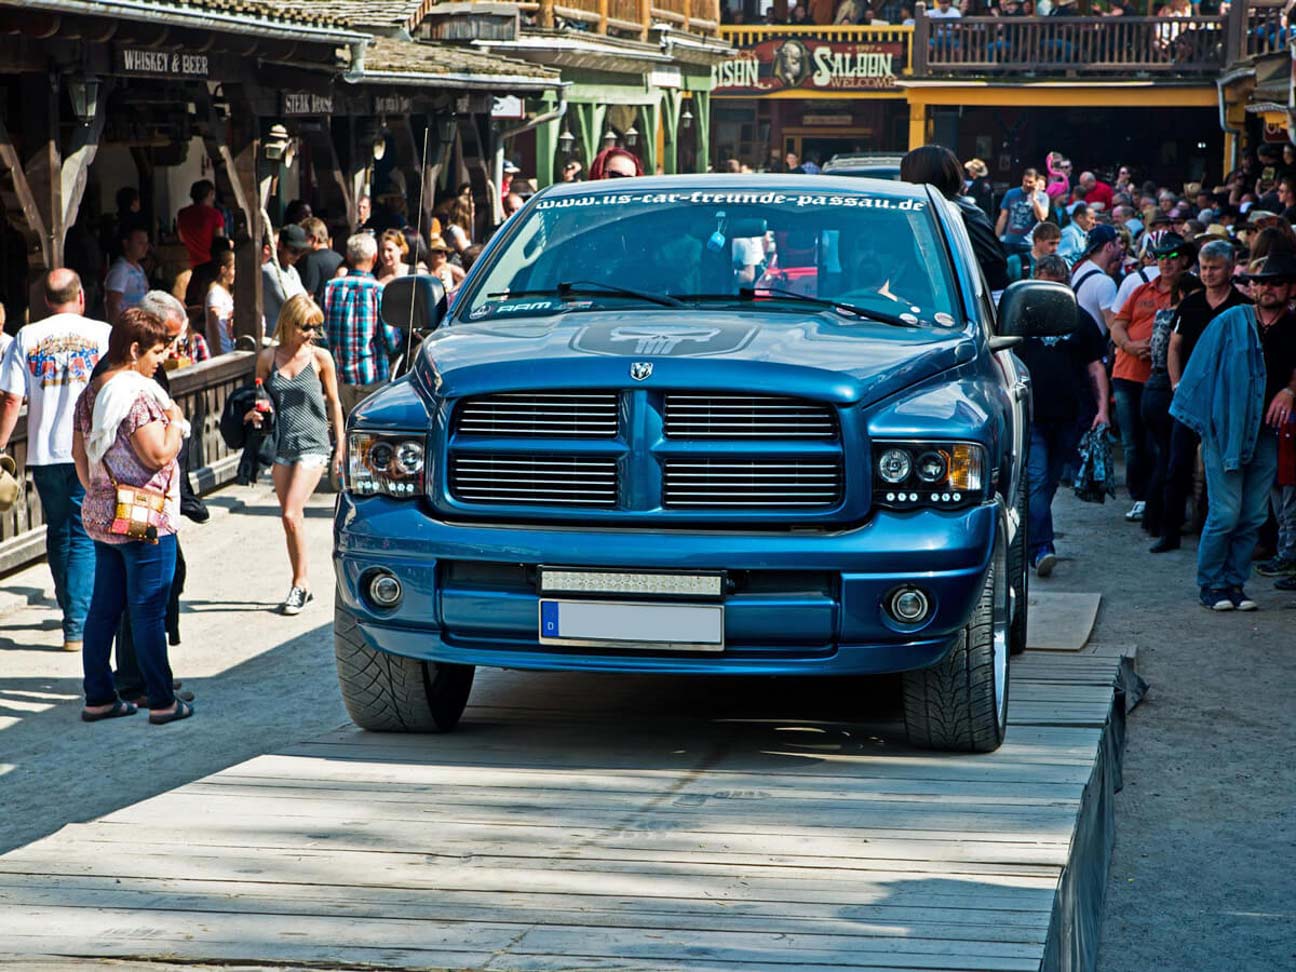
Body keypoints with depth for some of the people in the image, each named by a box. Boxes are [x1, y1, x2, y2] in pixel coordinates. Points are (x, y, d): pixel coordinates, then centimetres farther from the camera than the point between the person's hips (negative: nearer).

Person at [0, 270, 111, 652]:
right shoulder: (104, 334, -1)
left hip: (44, 453, 2)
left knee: (58, 535, 16)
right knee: (85, 537, 1)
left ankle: (72, 614, 28)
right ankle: (77, 624, -6)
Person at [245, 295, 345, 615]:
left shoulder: (320, 357, -3)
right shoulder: (268, 358, 3)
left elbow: (334, 403, 5)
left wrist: (341, 446, 5)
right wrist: (254, 412, -9)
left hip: (312, 444, -4)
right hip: (281, 445, 4)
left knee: (291, 514, -15)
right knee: (290, 520, 8)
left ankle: (300, 583, -3)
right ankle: (301, 587, 17)